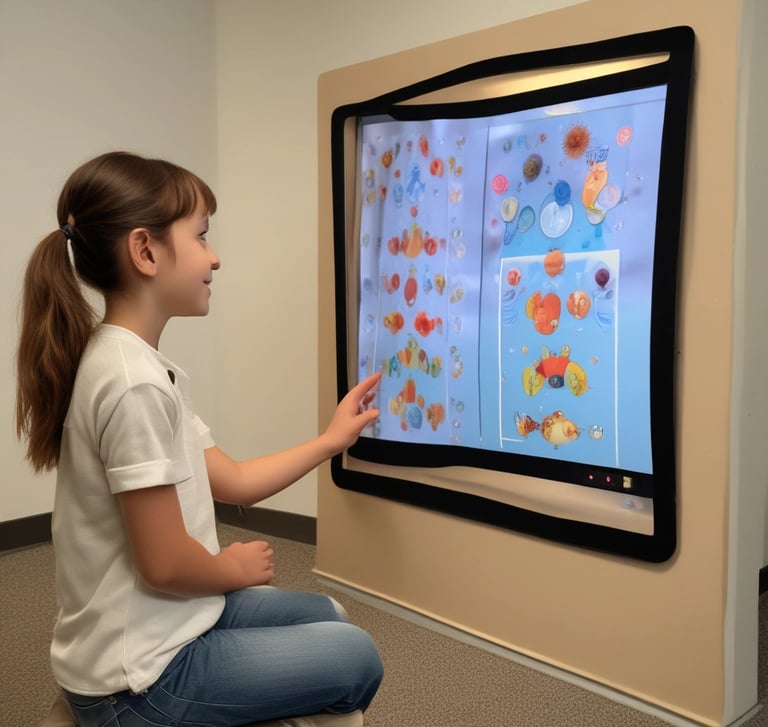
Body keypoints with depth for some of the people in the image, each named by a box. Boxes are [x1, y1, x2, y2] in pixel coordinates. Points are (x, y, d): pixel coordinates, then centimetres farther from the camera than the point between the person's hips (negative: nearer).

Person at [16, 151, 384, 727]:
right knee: (355, 658, 7)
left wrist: (333, 439, 12)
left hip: (156, 632, 9)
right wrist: (234, 568, -6)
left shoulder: (140, 364, 4)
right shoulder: (135, 384, -28)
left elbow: (234, 482, 7)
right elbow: (164, 562, -26)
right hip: (142, 678, -9)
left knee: (327, 616, 24)